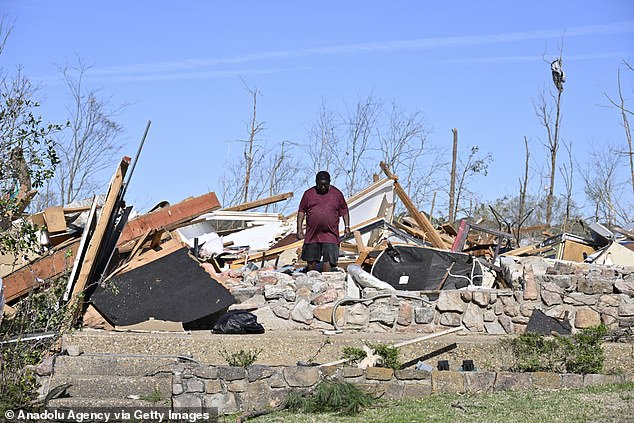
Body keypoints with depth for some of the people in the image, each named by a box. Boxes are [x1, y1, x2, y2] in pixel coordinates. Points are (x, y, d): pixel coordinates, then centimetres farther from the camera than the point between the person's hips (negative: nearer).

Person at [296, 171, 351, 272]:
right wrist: (299, 228, 1)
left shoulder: (336, 193, 4)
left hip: (330, 234, -1)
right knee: (311, 260, 8)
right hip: (312, 234, 1)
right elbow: (301, 211, 7)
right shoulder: (309, 193, 4)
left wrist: (347, 227, 6)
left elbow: (344, 210, 12)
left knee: (328, 260, -8)